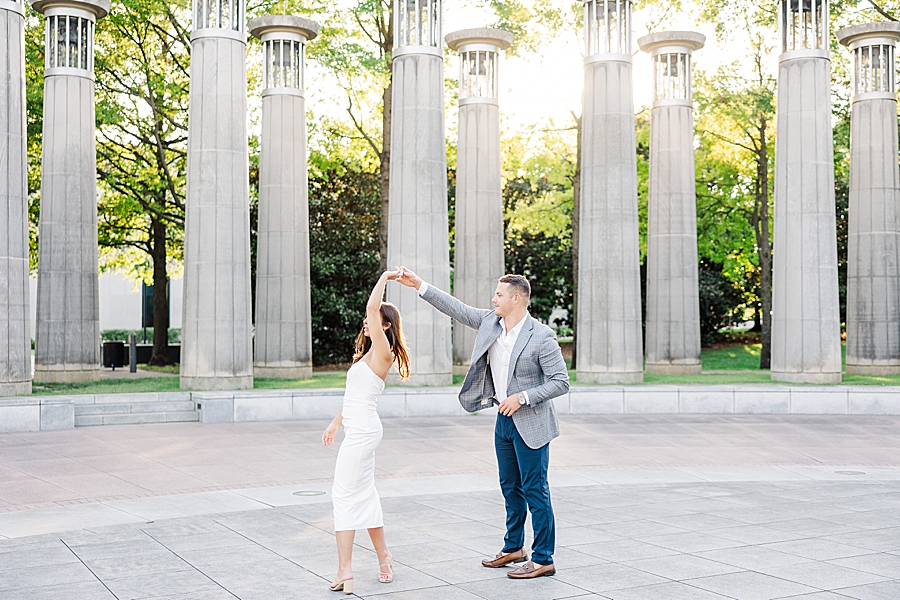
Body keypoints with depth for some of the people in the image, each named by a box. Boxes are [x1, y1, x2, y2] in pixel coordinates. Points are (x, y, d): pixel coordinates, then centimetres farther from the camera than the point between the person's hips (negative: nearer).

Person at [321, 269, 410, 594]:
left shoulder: (382, 352, -11)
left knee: (346, 494, -9)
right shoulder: (368, 354, 18)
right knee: (362, 494, 14)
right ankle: (384, 558, 22)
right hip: (357, 429, 10)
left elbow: (372, 306, -22)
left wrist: (384, 278, -10)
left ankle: (344, 570, -8)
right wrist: (335, 423, 26)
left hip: (362, 430, -10)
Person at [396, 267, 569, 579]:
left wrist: (522, 397, -22)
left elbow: (561, 382, -16)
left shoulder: (541, 337, -18)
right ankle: (513, 547, 33)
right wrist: (419, 285, 3)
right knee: (511, 488, 18)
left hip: (530, 424, -8)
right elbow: (457, 309, 8)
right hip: (504, 420, 8)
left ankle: (543, 559, 7)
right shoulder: (490, 322, 2)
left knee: (535, 491, -2)